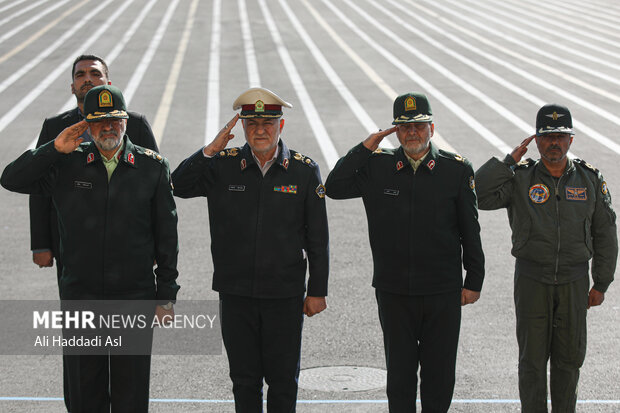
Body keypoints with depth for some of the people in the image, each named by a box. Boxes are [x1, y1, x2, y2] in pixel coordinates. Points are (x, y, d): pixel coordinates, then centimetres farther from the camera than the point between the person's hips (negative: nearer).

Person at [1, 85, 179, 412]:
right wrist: (55, 149, -13)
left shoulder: (153, 167, 0)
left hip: (135, 297, -1)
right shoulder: (66, 164, 1)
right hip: (79, 295, 1)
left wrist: (166, 296, 0)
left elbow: (166, 235, 2)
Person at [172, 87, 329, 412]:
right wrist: (210, 150, -16)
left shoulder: (304, 171, -1)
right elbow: (179, 186, -7)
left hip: (285, 294, -1)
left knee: (283, 380, 6)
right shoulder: (223, 166, 3)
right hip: (236, 293, 1)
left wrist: (317, 291, 0)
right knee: (244, 379, 10)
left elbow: (317, 239, 2)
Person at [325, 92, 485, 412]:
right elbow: (334, 188, -5)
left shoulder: (457, 170, -1)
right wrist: (365, 149, -8)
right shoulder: (377, 167, 3)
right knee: (400, 372, 9)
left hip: (442, 292, -1)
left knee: (439, 373, 8)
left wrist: (474, 281, 2)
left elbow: (470, 231, 3)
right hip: (394, 292, 1)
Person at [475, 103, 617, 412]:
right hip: (532, 280, -1)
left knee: (569, 358, 9)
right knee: (532, 358, 4)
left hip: (574, 281, 1)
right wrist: (509, 161, -16)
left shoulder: (590, 179, 1)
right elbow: (478, 195, -18)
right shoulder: (520, 178, -3)